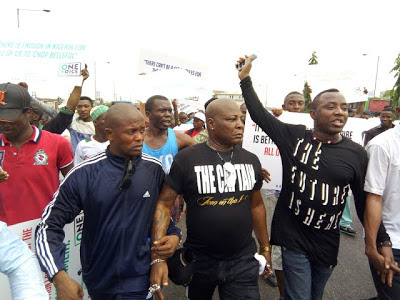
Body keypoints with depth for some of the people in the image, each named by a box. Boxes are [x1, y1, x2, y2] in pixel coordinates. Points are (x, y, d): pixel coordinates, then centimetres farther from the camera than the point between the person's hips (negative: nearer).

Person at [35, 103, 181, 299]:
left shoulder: (154, 169, -8)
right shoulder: (83, 174, -13)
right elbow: (49, 225, -9)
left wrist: (174, 235, -9)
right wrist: (60, 278, -18)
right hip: (97, 281, 1)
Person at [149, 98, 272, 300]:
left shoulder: (251, 160, 0)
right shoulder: (186, 159, -13)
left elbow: (256, 205, 10)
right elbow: (164, 204, -13)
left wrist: (265, 247, 13)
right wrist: (158, 258, -20)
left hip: (244, 260, 2)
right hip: (199, 259, -1)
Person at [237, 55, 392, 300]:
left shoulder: (357, 154, -5)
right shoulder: (294, 136, -9)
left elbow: (364, 201, 2)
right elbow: (259, 114, -7)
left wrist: (383, 241, 4)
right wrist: (245, 78, -8)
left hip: (327, 244, 3)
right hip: (293, 239, -3)